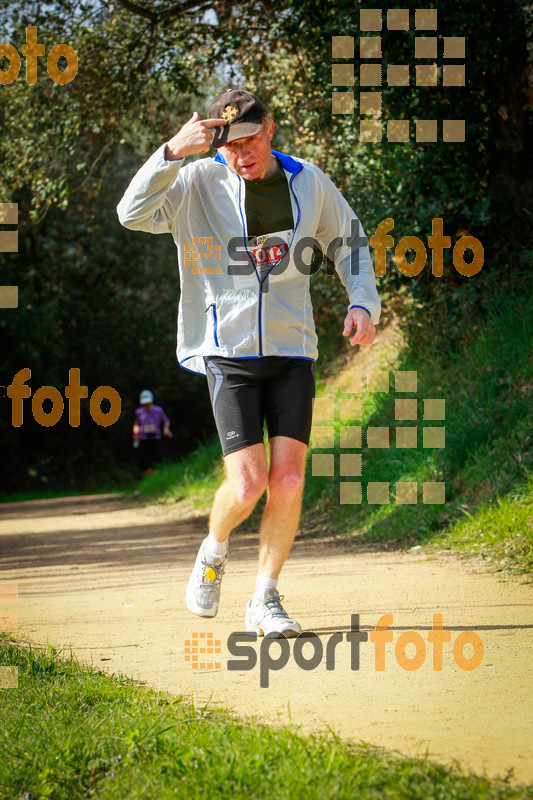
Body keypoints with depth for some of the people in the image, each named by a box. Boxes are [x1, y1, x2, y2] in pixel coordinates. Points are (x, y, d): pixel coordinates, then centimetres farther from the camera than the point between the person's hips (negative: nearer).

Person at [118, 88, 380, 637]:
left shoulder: (309, 183, 4)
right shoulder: (199, 182, -5)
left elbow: (347, 242, 19)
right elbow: (134, 214, -19)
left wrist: (363, 302, 3)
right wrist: (173, 152, -30)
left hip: (291, 352, 3)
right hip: (228, 351, -3)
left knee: (288, 480, -8)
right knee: (248, 485, -11)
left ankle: (265, 601, 8)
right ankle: (213, 553, 22)